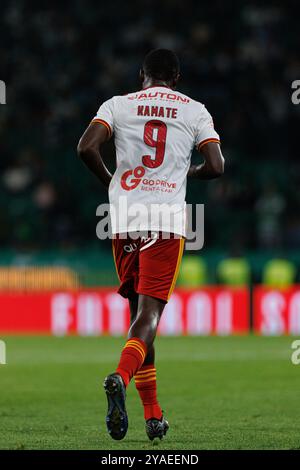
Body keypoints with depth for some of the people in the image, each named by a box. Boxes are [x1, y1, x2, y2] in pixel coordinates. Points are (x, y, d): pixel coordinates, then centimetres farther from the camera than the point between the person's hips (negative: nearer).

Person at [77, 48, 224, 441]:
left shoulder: (118, 104, 8)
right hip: (167, 223, -2)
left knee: (139, 312, 13)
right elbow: (216, 166, 0)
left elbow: (87, 148, -6)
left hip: (124, 221, 2)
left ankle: (153, 416, 14)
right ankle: (121, 377, -35)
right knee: (149, 312, -5)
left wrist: (112, 183, 11)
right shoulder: (195, 111, 8)